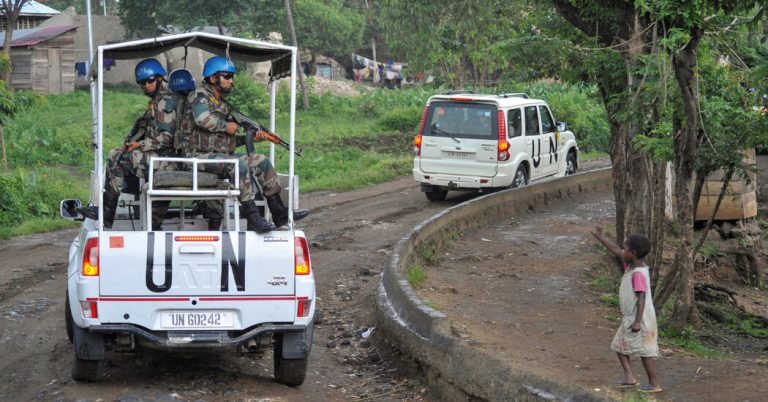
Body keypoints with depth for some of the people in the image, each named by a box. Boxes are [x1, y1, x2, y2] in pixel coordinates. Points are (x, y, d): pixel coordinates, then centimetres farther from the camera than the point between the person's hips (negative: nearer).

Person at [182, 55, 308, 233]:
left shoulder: (224, 105, 22)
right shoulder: (199, 95, -5)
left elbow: (229, 139, 19)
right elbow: (203, 119, -26)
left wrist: (251, 137, 3)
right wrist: (226, 126, -11)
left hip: (223, 154, 9)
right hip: (201, 155, -9)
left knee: (262, 162, 0)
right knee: (240, 165, -32)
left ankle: (279, 213, 1)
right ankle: (252, 218, -31)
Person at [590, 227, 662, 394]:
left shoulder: (638, 273, -23)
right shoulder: (630, 265, 4)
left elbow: (641, 298, -26)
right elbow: (616, 250, 16)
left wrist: (637, 322, -27)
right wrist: (600, 237, 20)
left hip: (641, 319, -10)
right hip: (630, 318, 10)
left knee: (644, 351, -3)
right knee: (619, 345, 14)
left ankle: (654, 384, 5)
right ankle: (630, 377, 14)